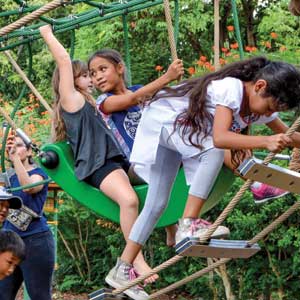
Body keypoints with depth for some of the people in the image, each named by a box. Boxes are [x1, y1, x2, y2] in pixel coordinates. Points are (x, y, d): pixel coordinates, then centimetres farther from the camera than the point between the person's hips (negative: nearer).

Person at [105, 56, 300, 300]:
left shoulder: (260, 104, -9)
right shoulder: (231, 88, -34)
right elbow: (219, 138, -47)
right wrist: (265, 142, -54)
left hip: (184, 133, 8)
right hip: (162, 120, -8)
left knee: (157, 204, 4)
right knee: (214, 151, -33)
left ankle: (121, 270, 9)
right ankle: (188, 225, -31)